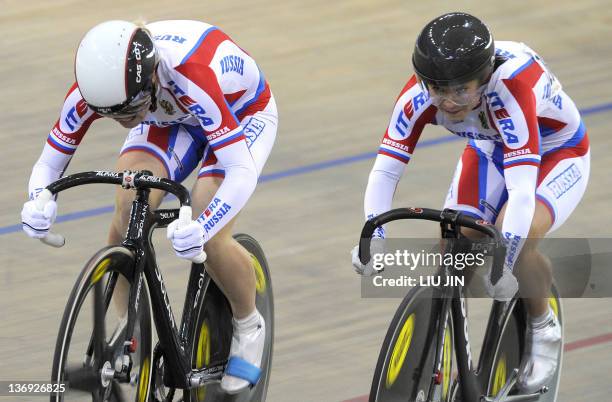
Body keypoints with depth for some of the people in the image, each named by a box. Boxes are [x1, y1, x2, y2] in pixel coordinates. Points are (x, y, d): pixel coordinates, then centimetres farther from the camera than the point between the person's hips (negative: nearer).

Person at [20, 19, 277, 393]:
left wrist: (201, 229, -61)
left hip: (243, 113, -4)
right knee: (126, 219, -21)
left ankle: (249, 328, 7)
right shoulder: (99, 86, -30)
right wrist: (40, 204, -42)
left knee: (211, 241, -23)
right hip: (171, 118, 4)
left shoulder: (191, 76, -44)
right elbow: (49, 163, -19)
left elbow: (242, 172, -45)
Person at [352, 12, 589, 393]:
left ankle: (543, 328, -2)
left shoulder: (509, 86, -42)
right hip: (490, 153, 4)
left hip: (556, 155, -4)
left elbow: (522, 188, -49)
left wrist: (503, 258, -59)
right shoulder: (421, 93, -29)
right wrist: (372, 237, -45)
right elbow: (385, 169, -29)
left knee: (521, 237, -30)